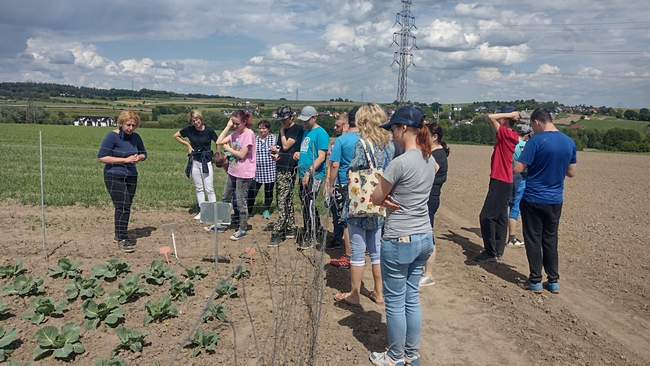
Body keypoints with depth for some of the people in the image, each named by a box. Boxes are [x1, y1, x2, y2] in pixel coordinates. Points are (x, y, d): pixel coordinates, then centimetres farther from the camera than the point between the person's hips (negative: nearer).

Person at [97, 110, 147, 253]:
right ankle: (122, 239, -8)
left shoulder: (136, 137, 4)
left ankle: (119, 234, 27)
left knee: (125, 207, 10)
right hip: (114, 176, -5)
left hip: (131, 176, 6)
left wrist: (138, 157, -7)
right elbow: (101, 157, -15)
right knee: (123, 206, -14)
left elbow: (143, 154, 18)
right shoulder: (112, 136, -11)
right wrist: (125, 160, -19)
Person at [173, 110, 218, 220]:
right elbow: (176, 136, 12)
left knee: (209, 189, -3)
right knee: (199, 188, 12)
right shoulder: (189, 130, -3)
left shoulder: (209, 131, -10)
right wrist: (188, 144, 3)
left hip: (206, 162, -3)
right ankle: (202, 211, 21)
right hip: (194, 161, 3)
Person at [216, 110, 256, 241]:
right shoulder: (235, 133, 6)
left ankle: (242, 230, 13)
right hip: (232, 171, 8)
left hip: (243, 174, -8)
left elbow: (242, 155, -20)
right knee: (225, 198, 19)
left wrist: (228, 148, -6)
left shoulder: (249, 134, -16)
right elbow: (219, 142, -2)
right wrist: (228, 126, -4)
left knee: (241, 202, 1)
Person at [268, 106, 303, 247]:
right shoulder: (283, 130, 17)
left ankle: (277, 233, -10)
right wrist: (275, 153, 1)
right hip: (280, 168, 9)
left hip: (289, 169, -9)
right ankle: (290, 229, 22)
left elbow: (286, 146, -13)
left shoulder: (297, 129, -7)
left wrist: (282, 131, 0)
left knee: (282, 201, -11)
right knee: (287, 201, 13)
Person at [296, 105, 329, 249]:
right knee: (307, 205, 14)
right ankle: (318, 233, 28)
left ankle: (308, 237, 4)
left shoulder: (320, 133, -10)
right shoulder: (306, 131, 15)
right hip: (303, 175, 9)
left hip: (313, 176, -9)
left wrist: (309, 172, -21)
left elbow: (321, 157, -17)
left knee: (308, 206, -6)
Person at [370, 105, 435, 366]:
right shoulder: (430, 161, 5)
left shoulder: (400, 163, -21)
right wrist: (393, 196, -4)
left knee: (395, 302, 8)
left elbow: (375, 199, -11)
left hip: (399, 241, -8)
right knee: (412, 298, 18)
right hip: (424, 238, 8)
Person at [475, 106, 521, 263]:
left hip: (500, 181, -10)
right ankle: (498, 251, 21)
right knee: (500, 217, 13)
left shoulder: (506, 133, -16)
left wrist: (510, 114, -13)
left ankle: (490, 252, -4)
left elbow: (490, 117, -22)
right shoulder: (512, 135, 10)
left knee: (487, 216, -8)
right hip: (504, 181, 10)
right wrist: (512, 115, 12)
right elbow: (495, 118, 26)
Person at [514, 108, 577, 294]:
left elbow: (517, 169, -16)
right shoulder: (569, 142, 3)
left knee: (533, 240, 6)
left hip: (533, 199, -5)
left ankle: (535, 281, 12)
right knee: (550, 239, 15)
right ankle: (553, 281, 19)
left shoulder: (536, 141, -15)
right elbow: (571, 172, 11)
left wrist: (532, 164, 4)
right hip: (555, 200, 5)